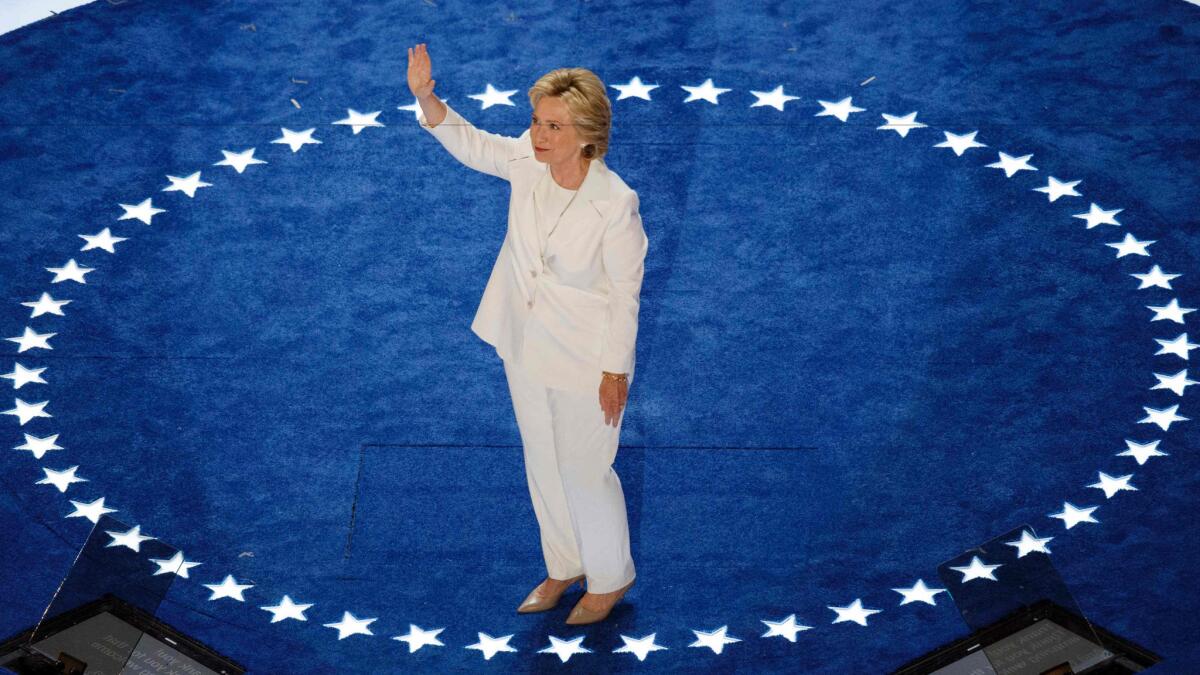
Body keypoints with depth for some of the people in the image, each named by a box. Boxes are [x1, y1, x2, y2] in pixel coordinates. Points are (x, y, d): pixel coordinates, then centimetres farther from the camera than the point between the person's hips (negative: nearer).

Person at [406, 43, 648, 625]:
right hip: (524, 344, 6)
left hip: (584, 358, -6)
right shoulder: (528, 162, -14)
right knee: (542, 461, 23)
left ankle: (610, 578, 39)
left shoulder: (615, 203, -29)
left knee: (583, 472, 12)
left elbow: (625, 292, -19)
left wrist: (616, 371, -12)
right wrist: (426, 98, -18)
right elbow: (470, 144, 1)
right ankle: (564, 565, 47)